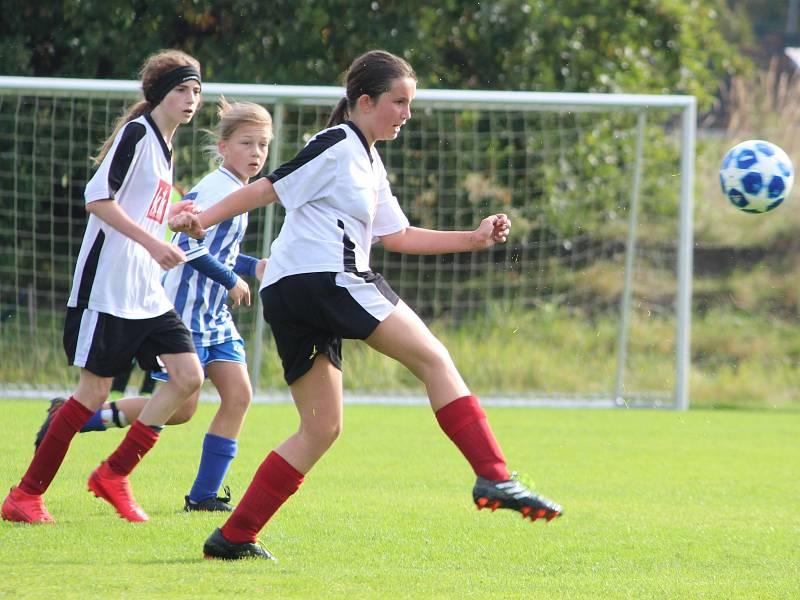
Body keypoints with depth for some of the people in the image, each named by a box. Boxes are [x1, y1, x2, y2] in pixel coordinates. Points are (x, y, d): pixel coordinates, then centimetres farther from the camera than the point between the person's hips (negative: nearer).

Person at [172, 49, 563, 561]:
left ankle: (234, 537, 5)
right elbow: (268, 189, -7)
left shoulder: (368, 163, 25)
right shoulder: (336, 147, -5)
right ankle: (494, 477, -16)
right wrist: (203, 219, -13)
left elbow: (397, 235, 27)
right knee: (433, 357, -8)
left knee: (322, 428, 8)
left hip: (290, 298, 10)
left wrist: (475, 239, 21)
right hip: (325, 277, -10)